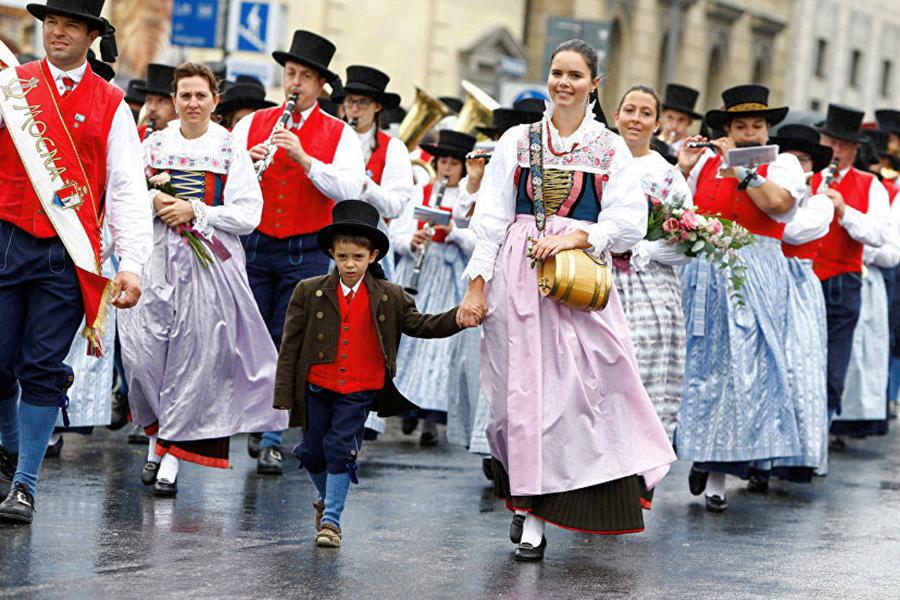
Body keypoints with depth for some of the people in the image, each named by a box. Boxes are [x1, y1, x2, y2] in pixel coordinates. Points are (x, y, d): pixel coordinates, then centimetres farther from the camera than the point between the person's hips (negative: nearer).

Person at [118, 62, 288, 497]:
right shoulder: (153, 146, 10)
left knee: (194, 357, -4)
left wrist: (194, 210, -13)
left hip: (210, 265, -2)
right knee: (143, 350, -6)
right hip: (157, 260, 2)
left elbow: (249, 214, -4)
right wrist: (154, 202, -10)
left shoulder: (232, 152, 3)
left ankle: (172, 456, 2)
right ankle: (156, 431, 18)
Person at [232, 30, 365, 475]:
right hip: (255, 246, 2)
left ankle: (272, 440, -1)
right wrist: (246, 162, -18)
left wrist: (303, 158, -22)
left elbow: (348, 190, -12)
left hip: (305, 253, -2)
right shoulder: (253, 123, 9)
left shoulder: (339, 135, 2)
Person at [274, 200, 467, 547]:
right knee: (313, 452, 10)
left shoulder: (390, 298, -1)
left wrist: (459, 317, -11)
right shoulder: (309, 292, -3)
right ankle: (326, 498, 38)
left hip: (359, 391, -1)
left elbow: (420, 326, 5)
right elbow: (291, 345, -2)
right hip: (317, 388, 1)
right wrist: (284, 394, -4)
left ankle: (331, 519, 5)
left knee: (341, 450, -6)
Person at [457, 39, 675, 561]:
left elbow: (629, 224, -1)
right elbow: (491, 218, 6)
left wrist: (574, 238, -15)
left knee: (575, 388, -10)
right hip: (519, 278, 1)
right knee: (522, 387, -3)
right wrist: (477, 284, -2)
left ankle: (533, 514, -4)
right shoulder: (518, 141, 10)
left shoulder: (611, 150, 7)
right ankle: (527, 506, 5)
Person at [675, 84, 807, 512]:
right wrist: (683, 170, -1)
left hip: (755, 278, -3)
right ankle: (703, 451, 18)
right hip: (704, 273, 3)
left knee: (744, 366, -8)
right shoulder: (706, 160, 13)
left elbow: (779, 203, -14)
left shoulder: (782, 164, 6)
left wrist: (739, 169, -12)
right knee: (702, 362, 3)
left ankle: (717, 470, -6)